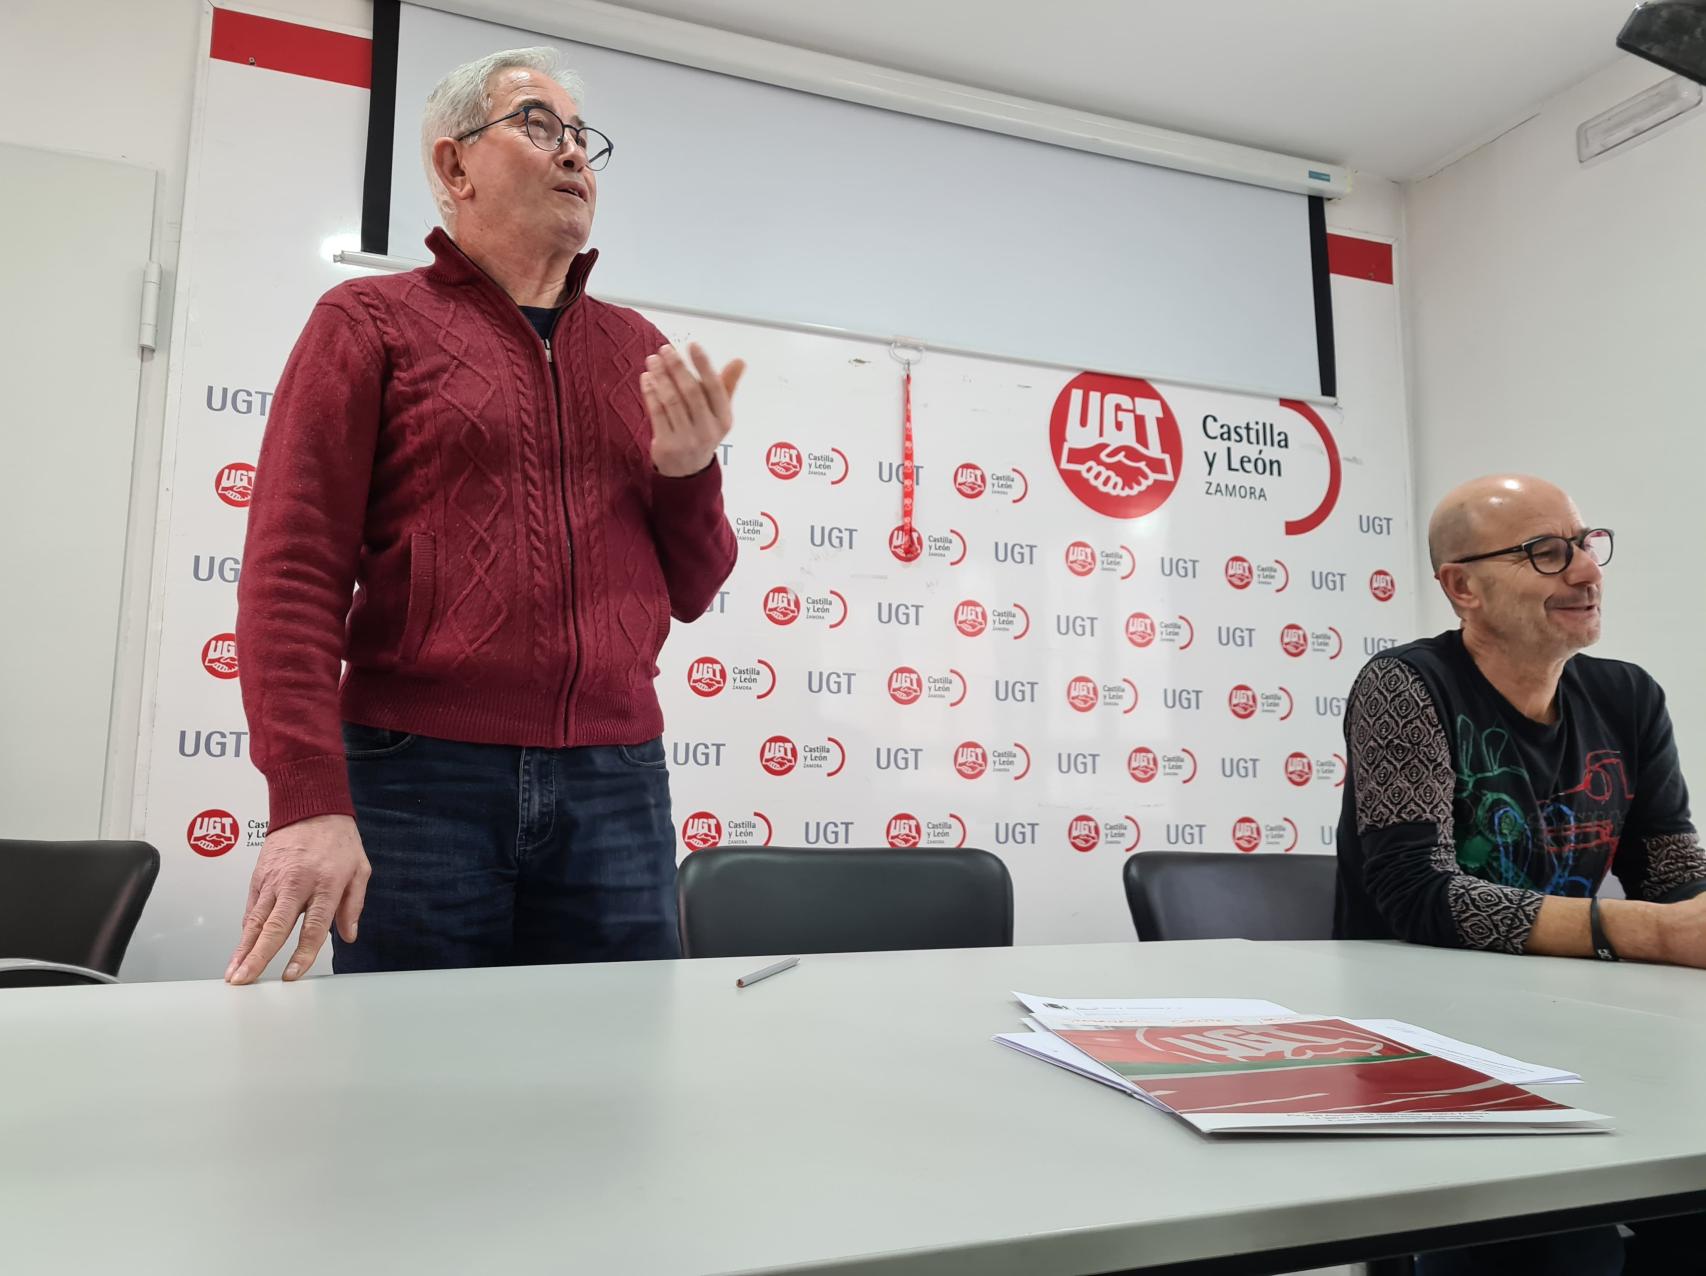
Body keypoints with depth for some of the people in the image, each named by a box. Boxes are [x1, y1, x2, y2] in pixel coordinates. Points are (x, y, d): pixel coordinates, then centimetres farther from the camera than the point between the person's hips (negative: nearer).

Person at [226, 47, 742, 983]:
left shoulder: (641, 353, 15)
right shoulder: (369, 323, 5)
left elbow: (690, 591, 16)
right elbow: (290, 570, -3)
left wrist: (689, 471, -3)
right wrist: (310, 798, -13)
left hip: (617, 785, 3)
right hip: (420, 775, -3)